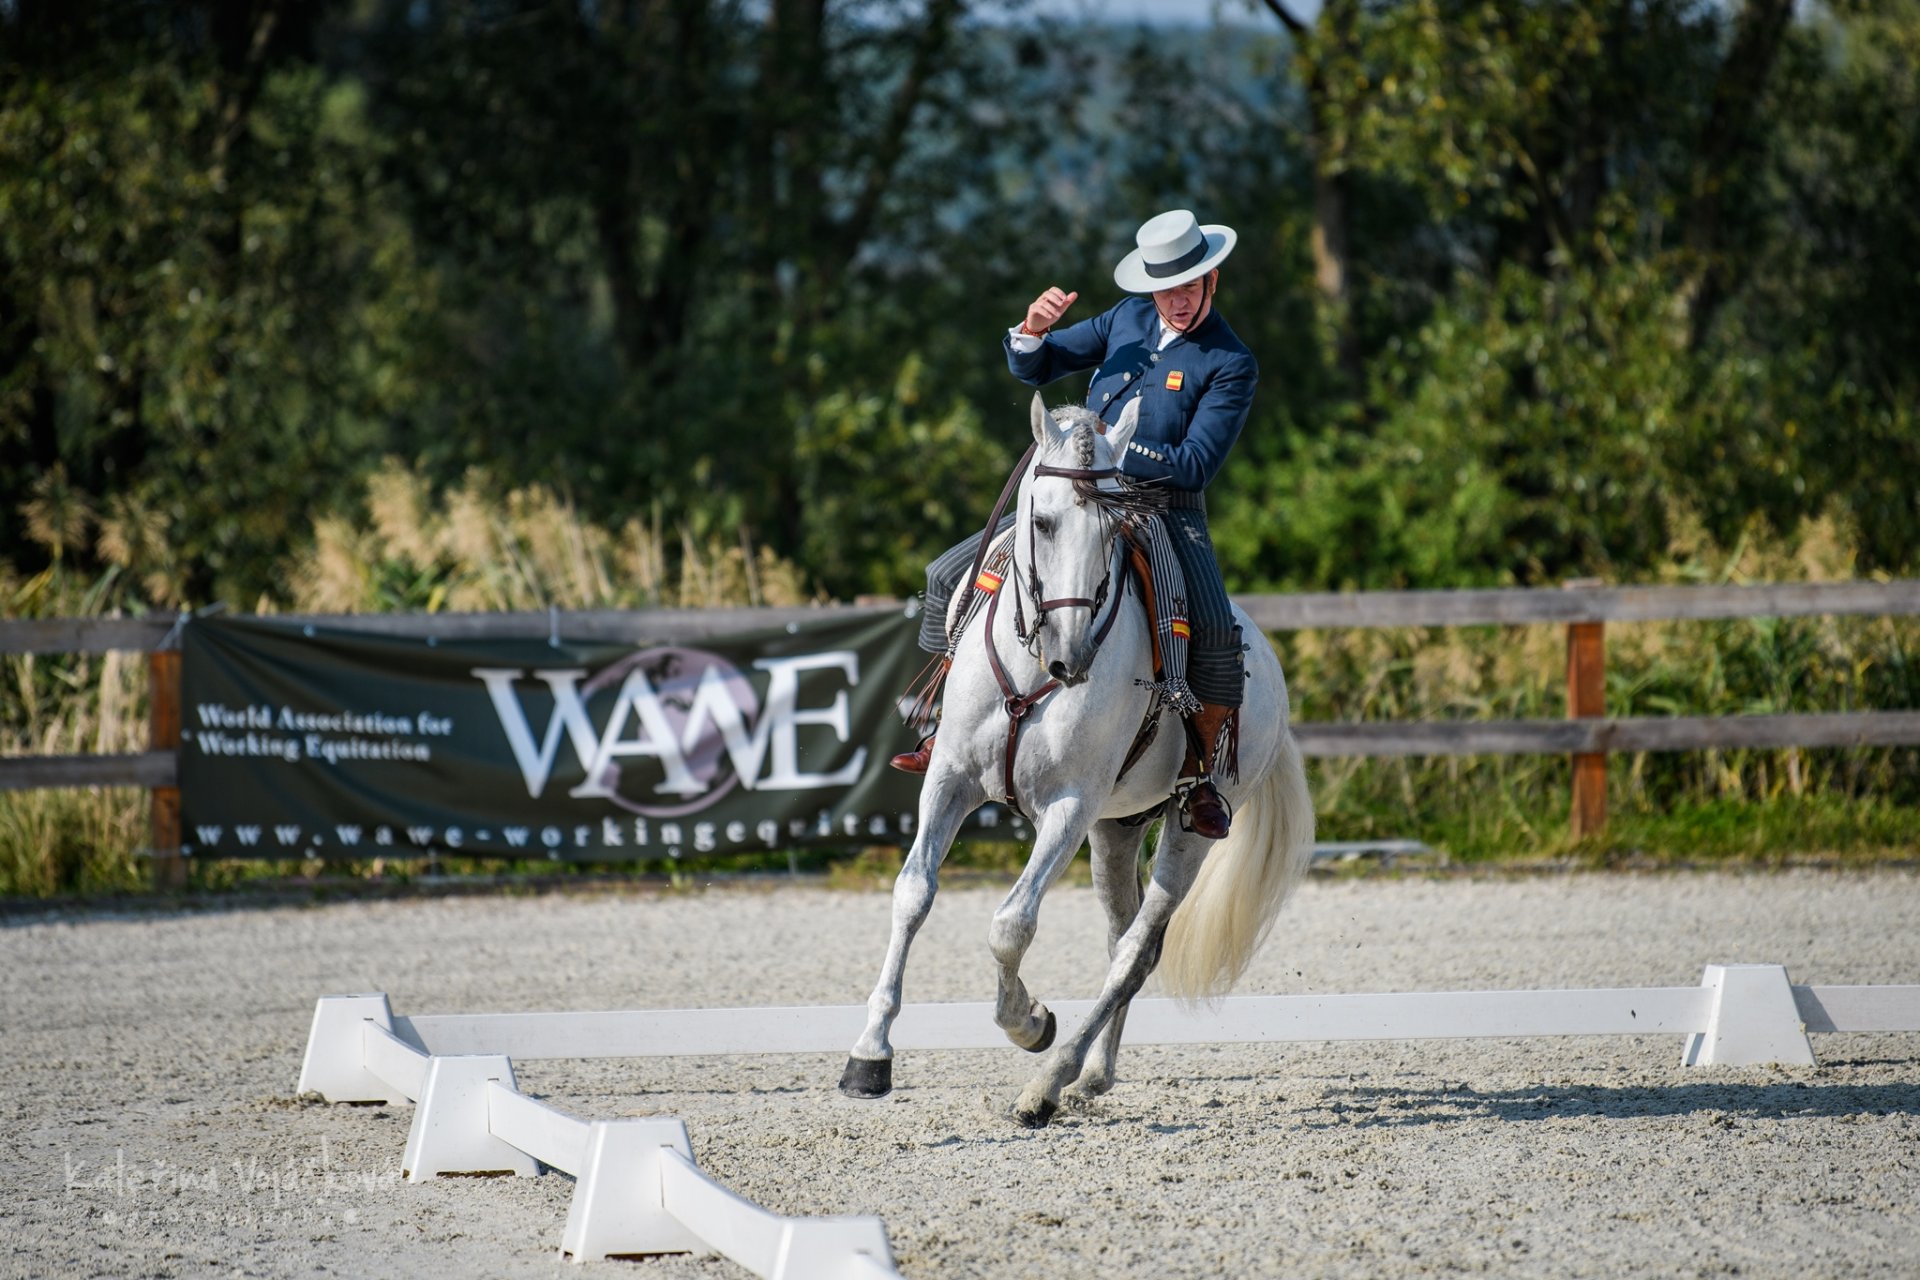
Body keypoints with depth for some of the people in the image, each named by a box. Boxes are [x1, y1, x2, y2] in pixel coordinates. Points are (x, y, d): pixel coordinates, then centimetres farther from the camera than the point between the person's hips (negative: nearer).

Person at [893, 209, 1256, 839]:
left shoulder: (1231, 366, -9)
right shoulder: (1128, 318, 8)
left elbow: (1195, 465, -16)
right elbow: (1031, 368, 14)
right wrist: (1033, 329, -8)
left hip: (1166, 511, -5)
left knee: (1216, 633, -30)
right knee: (949, 576, -3)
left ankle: (1200, 775, -12)